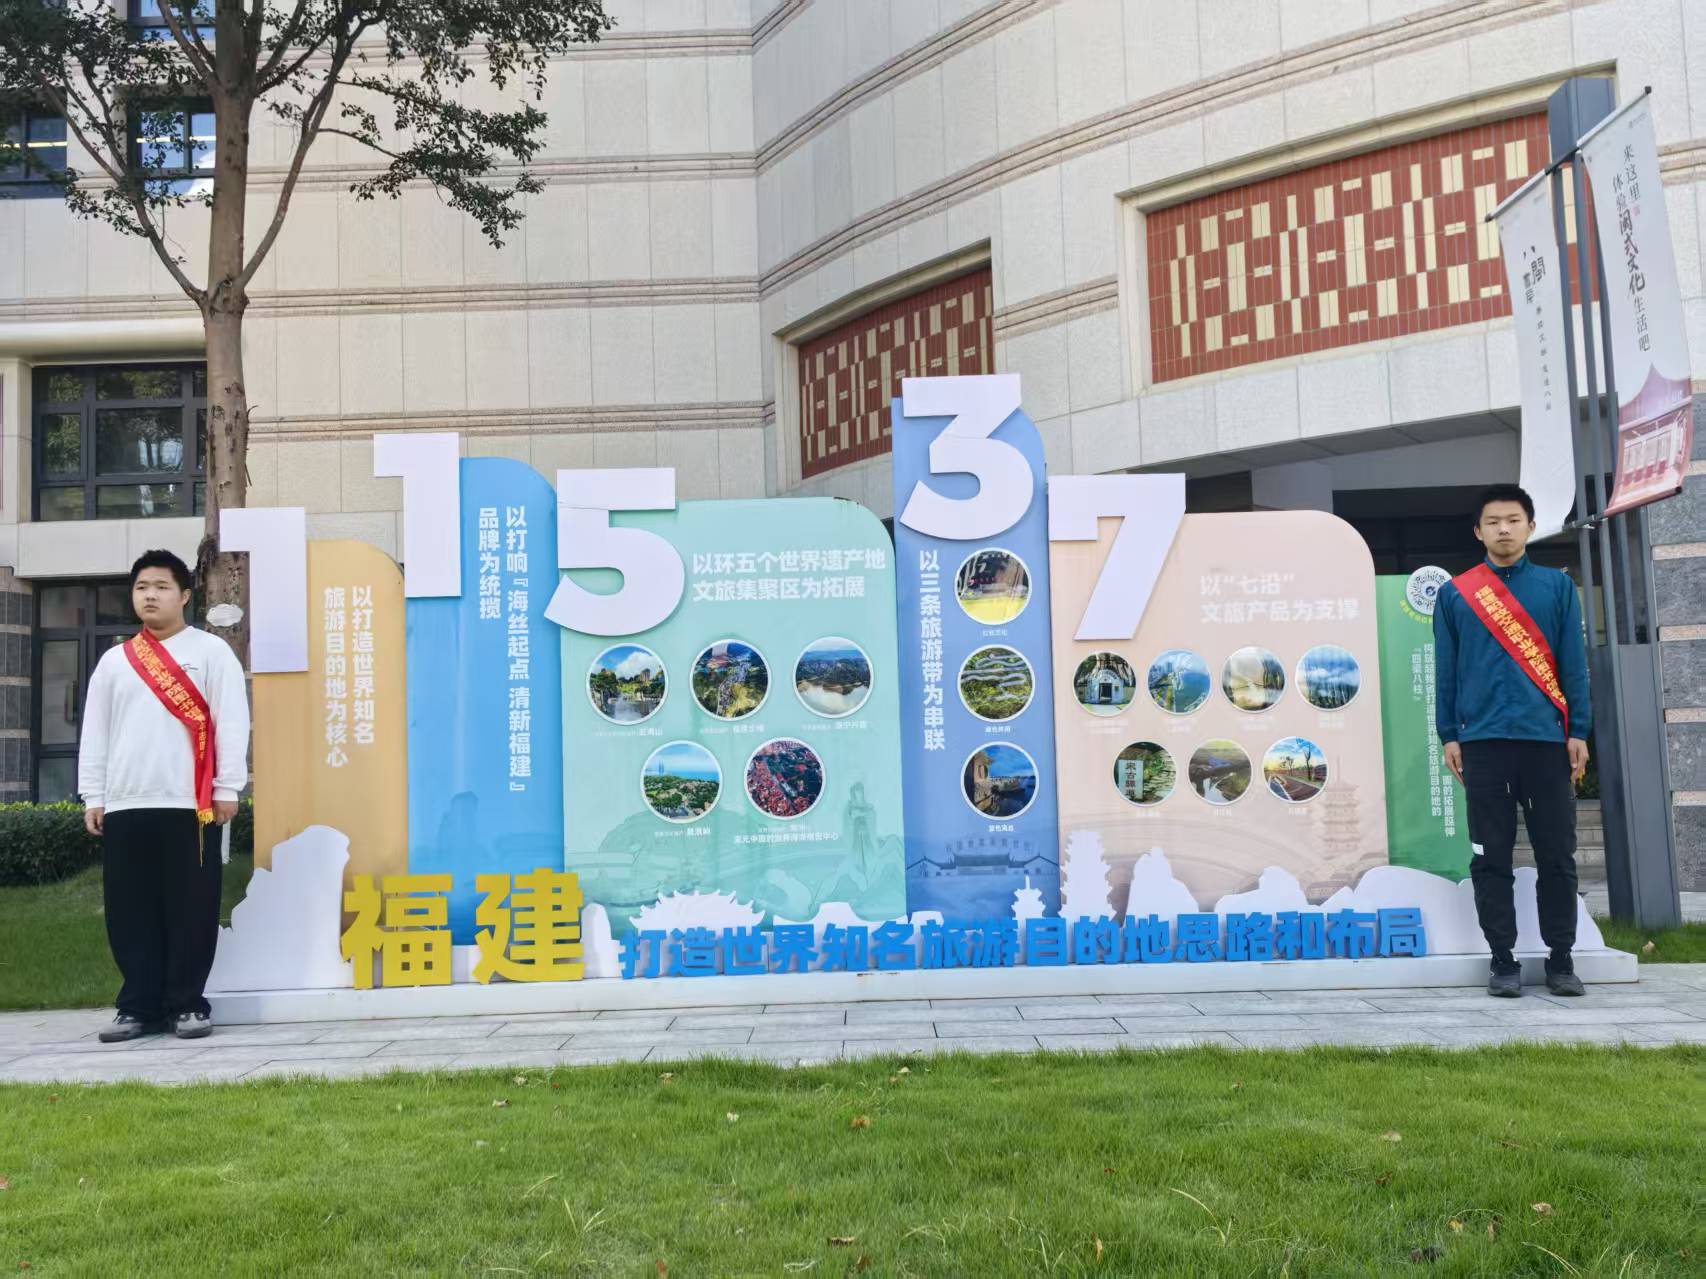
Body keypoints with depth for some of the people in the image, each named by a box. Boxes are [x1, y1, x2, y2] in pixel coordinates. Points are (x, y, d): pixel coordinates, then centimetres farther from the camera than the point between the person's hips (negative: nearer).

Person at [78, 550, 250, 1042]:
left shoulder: (210, 650, 4)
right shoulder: (113, 660, 15)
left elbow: (231, 721, -1)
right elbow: (94, 732, 15)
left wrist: (227, 788, -7)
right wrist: (92, 797, 8)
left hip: (189, 803, -4)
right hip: (124, 806, 4)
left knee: (190, 910, -1)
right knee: (129, 913, 4)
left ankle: (187, 1004, 7)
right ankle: (139, 1006, 12)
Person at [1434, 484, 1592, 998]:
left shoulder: (1557, 586, 8)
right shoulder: (1455, 594, 8)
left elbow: (1573, 663, 6)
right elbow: (1446, 670, 8)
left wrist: (1578, 731, 1)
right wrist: (1448, 736, 3)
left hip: (1546, 738, 0)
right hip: (1483, 741, 0)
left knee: (1557, 856, 4)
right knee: (1490, 859, 2)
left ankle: (1560, 959, 14)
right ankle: (1503, 960, 10)